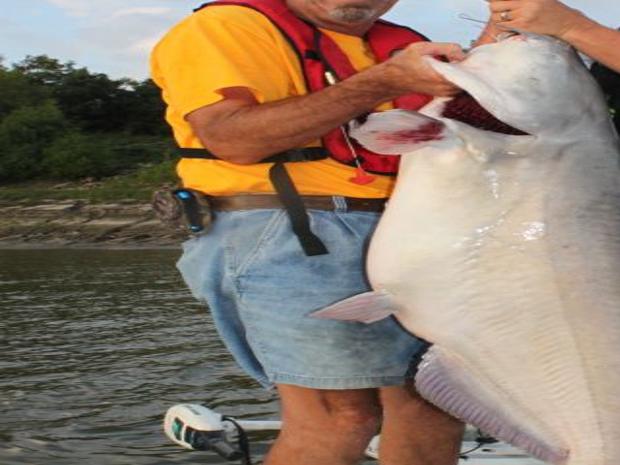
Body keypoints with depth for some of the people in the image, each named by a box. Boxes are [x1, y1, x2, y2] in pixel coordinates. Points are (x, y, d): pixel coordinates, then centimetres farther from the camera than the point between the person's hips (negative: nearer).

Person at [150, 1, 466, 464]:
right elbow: (233, 138, -20)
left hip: (400, 240, 8)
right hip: (293, 236, -8)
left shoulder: (399, 46, 20)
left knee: (435, 395, 5)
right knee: (343, 414, -13)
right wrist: (385, 81, -21)